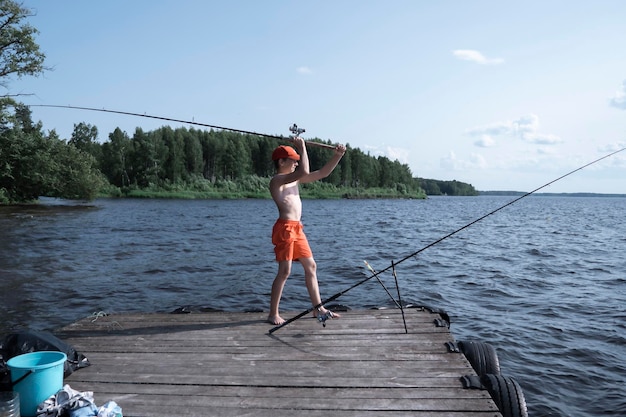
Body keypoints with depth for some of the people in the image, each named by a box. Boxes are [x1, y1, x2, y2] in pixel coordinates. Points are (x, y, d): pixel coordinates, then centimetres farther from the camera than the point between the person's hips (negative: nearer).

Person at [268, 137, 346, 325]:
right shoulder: (277, 180, -10)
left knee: (311, 267, 12)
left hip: (297, 229, 9)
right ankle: (273, 314, 5)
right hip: (285, 228, -9)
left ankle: (318, 308, 22)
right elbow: (304, 172, -25)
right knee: (284, 272, -7)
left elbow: (322, 173, 17)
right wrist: (302, 147, -13)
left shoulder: (294, 179, 16)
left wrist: (337, 156, 8)